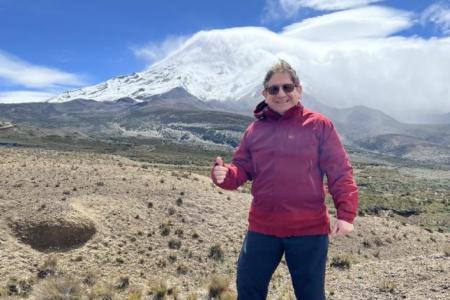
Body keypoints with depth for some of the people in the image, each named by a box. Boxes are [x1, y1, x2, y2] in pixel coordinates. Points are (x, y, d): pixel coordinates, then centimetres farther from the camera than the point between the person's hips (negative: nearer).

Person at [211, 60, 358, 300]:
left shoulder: (319, 125, -2)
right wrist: (224, 174, -16)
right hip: (262, 228, 3)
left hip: (309, 229, -2)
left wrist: (346, 214, -14)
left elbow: (340, 173, -4)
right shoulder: (255, 129, 7)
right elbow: (241, 170, 7)